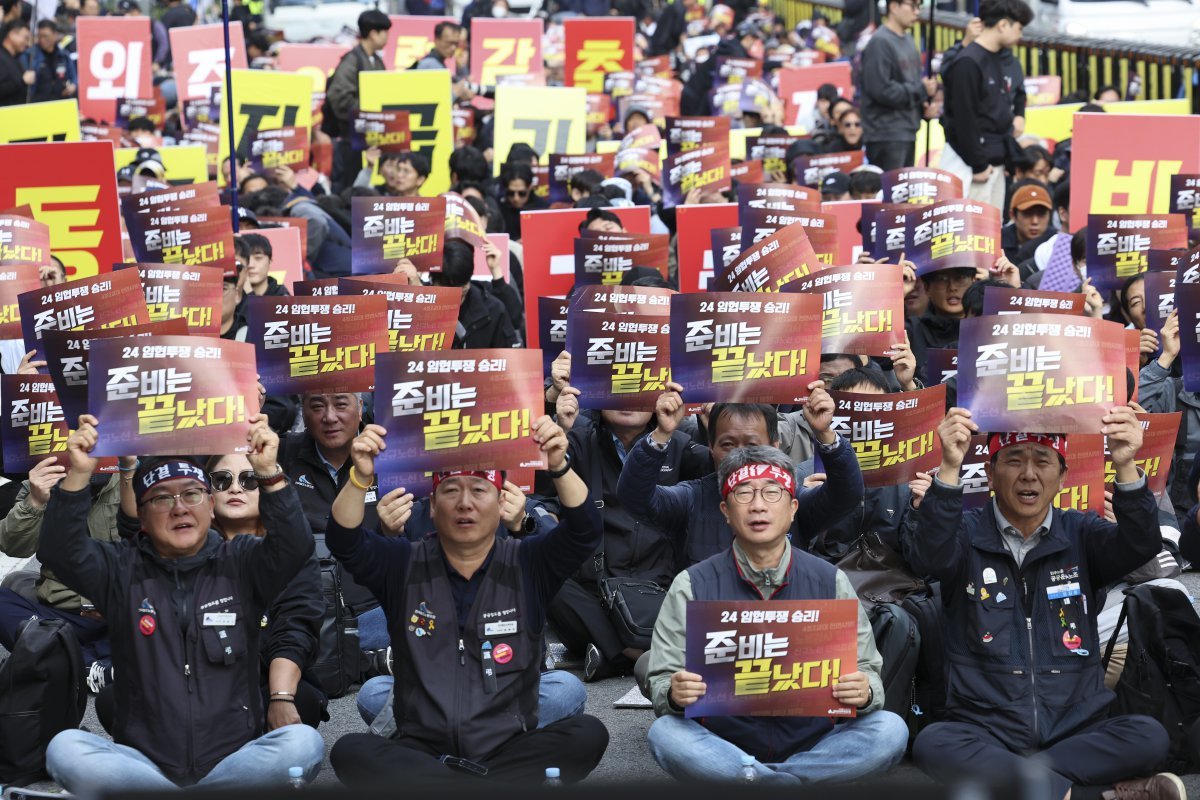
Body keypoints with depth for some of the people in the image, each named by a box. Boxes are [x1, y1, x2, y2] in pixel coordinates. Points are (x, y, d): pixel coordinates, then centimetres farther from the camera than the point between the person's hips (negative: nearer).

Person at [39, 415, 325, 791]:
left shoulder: (240, 563, 9)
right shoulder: (122, 569, 11)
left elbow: (295, 546, -9)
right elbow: (60, 553, -6)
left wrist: (269, 474, -23)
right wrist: (78, 476, -19)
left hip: (233, 759, 0)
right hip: (143, 759, 1)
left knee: (303, 743, -30)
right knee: (65, 749, -28)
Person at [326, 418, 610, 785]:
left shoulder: (526, 565, 5)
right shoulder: (404, 565, 7)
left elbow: (585, 530, -11)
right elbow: (345, 541, -10)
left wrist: (559, 468, -30)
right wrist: (361, 478, -29)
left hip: (509, 749, 0)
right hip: (422, 750, 0)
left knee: (588, 734, -28)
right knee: (350, 751, -29)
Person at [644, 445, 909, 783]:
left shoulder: (830, 582, 4)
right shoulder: (692, 586, 2)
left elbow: (868, 671, 5)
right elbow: (661, 682, 0)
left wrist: (863, 693, -20)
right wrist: (674, 694, -25)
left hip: (813, 745, 1)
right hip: (722, 747, -1)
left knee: (890, 730, -24)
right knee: (665, 733, -31)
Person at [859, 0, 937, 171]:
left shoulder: (907, 40, 13)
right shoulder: (880, 43, -14)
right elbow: (881, 90, -21)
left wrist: (925, 101, 2)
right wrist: (921, 90, -13)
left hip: (908, 132, 9)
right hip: (886, 136, -9)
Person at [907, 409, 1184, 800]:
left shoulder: (1080, 534, 8)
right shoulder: (967, 534, 3)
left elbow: (1141, 545, -12)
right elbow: (929, 557, -20)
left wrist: (1126, 468, -31)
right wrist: (949, 468, -36)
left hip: (1075, 730, 2)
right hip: (986, 732, -2)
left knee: (1149, 737, -26)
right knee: (933, 744, -33)